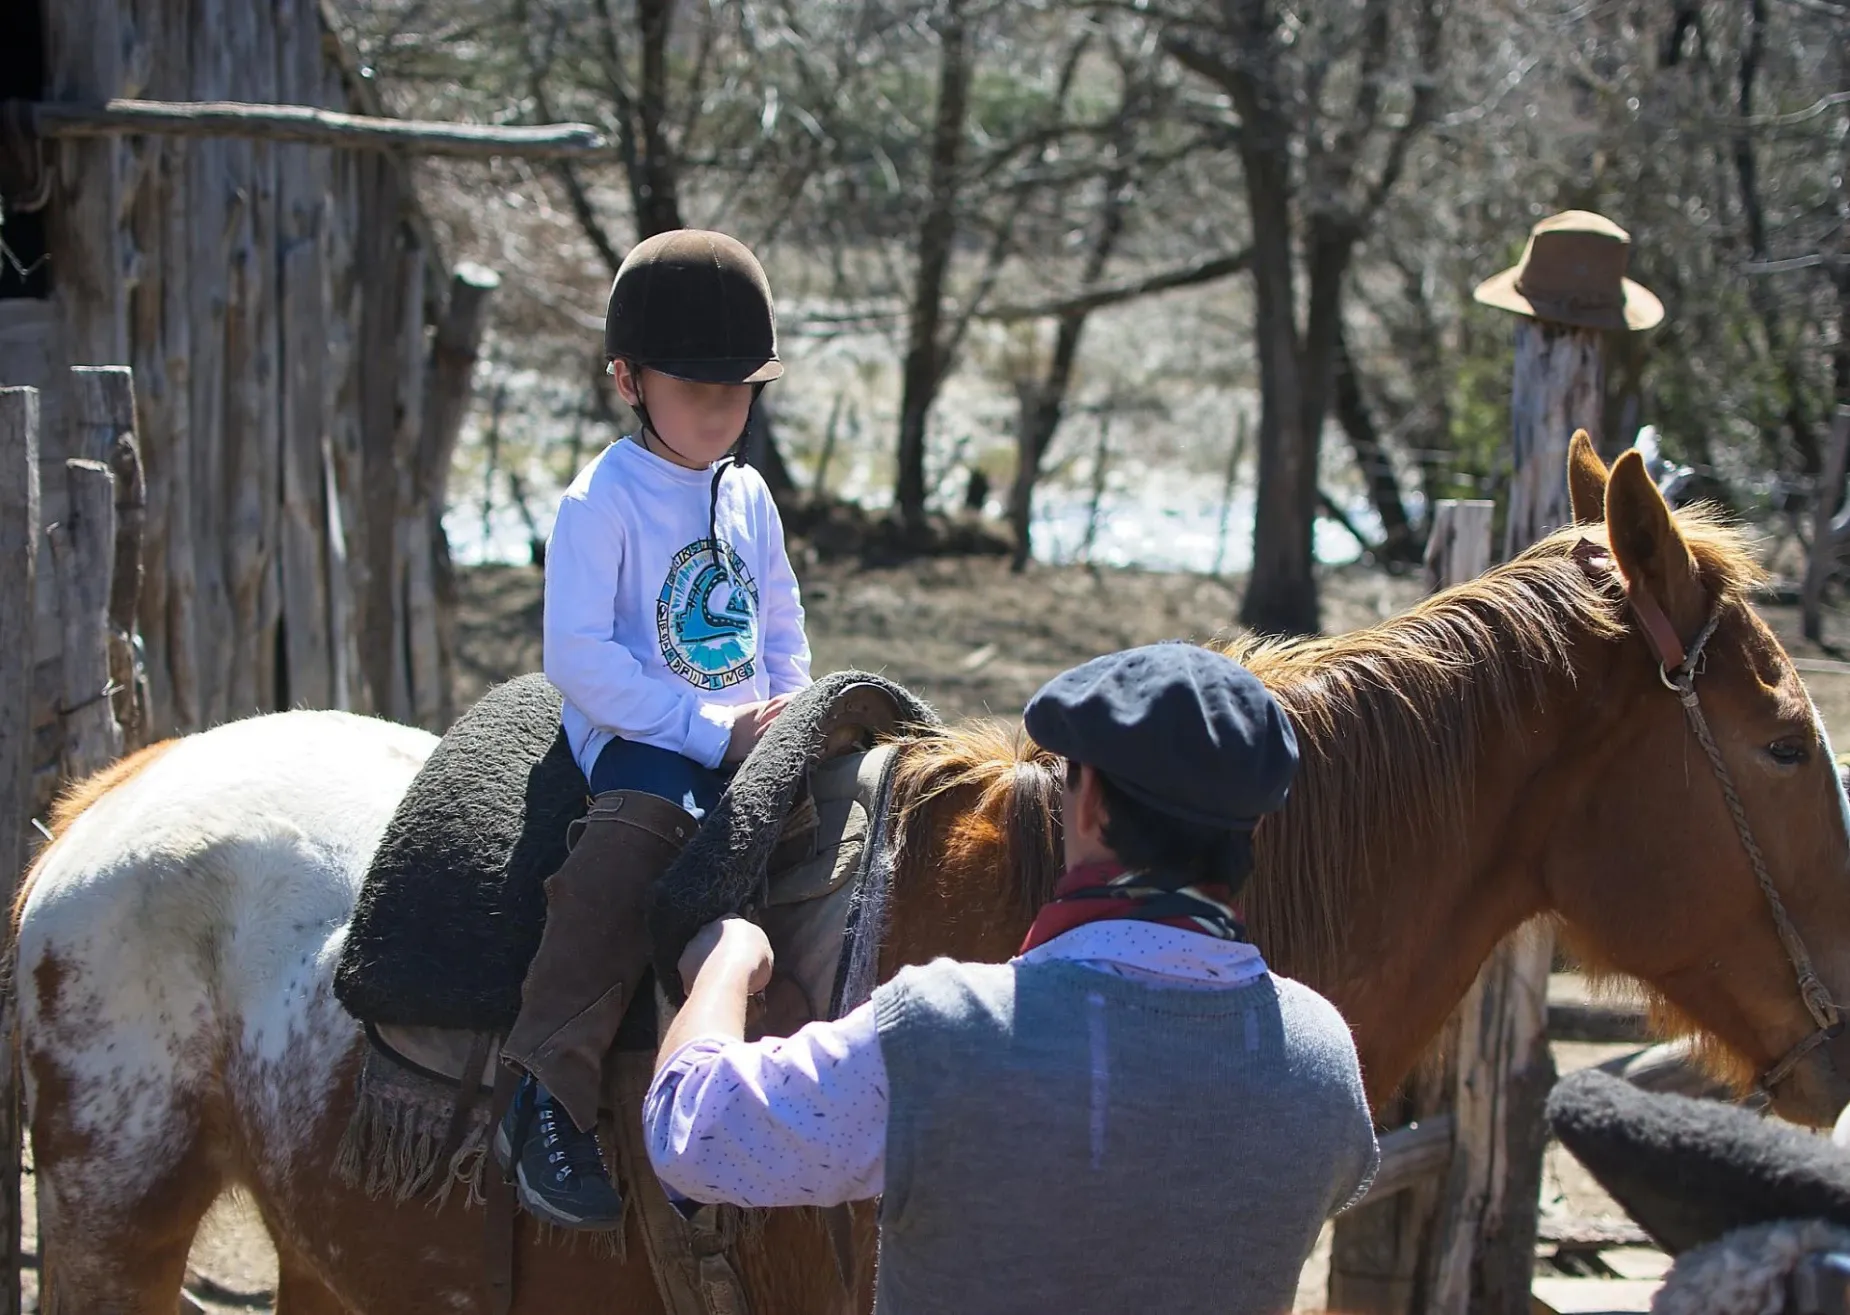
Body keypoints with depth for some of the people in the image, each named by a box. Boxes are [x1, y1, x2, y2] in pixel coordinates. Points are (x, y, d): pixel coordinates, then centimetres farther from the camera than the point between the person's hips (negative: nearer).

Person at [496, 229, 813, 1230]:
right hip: (639, 749, -7)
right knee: (619, 861, -36)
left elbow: (783, 626, 26)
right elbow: (576, 656, -15)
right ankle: (546, 1103, -33)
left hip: (748, 746, 7)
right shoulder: (601, 503, -6)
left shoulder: (747, 498, 15)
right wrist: (711, 730, -17)